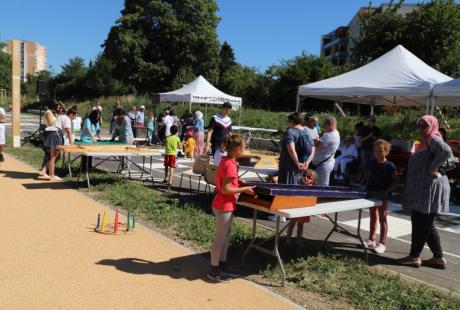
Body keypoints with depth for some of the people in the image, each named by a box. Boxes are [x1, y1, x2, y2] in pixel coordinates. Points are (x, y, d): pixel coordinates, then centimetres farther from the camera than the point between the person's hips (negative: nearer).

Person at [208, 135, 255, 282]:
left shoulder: (226, 161, 6)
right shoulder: (230, 165, -23)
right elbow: (226, 189, -24)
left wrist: (237, 181, 8)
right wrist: (244, 189, -16)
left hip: (223, 205, 10)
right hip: (224, 207, -10)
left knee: (226, 236, 19)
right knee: (220, 239, 3)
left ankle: (222, 265, 31)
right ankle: (214, 271, 15)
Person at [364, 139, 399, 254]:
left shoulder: (390, 166, -11)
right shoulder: (371, 164, 4)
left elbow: (396, 181, -8)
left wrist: (386, 191, -17)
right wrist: (367, 188, 2)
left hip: (383, 196, -5)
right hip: (372, 194, 5)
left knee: (382, 219, 3)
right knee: (373, 217, 15)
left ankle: (382, 243, 13)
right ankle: (371, 240, 27)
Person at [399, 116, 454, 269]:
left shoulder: (433, 140, -11)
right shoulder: (427, 141, 18)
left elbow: (446, 152, -32)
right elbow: (450, 160, 20)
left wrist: (433, 168, -22)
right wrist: (439, 168, 8)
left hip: (430, 188, -11)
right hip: (421, 188, 11)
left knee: (422, 224, -1)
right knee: (425, 224, 15)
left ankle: (414, 257, 9)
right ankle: (439, 258, 21)